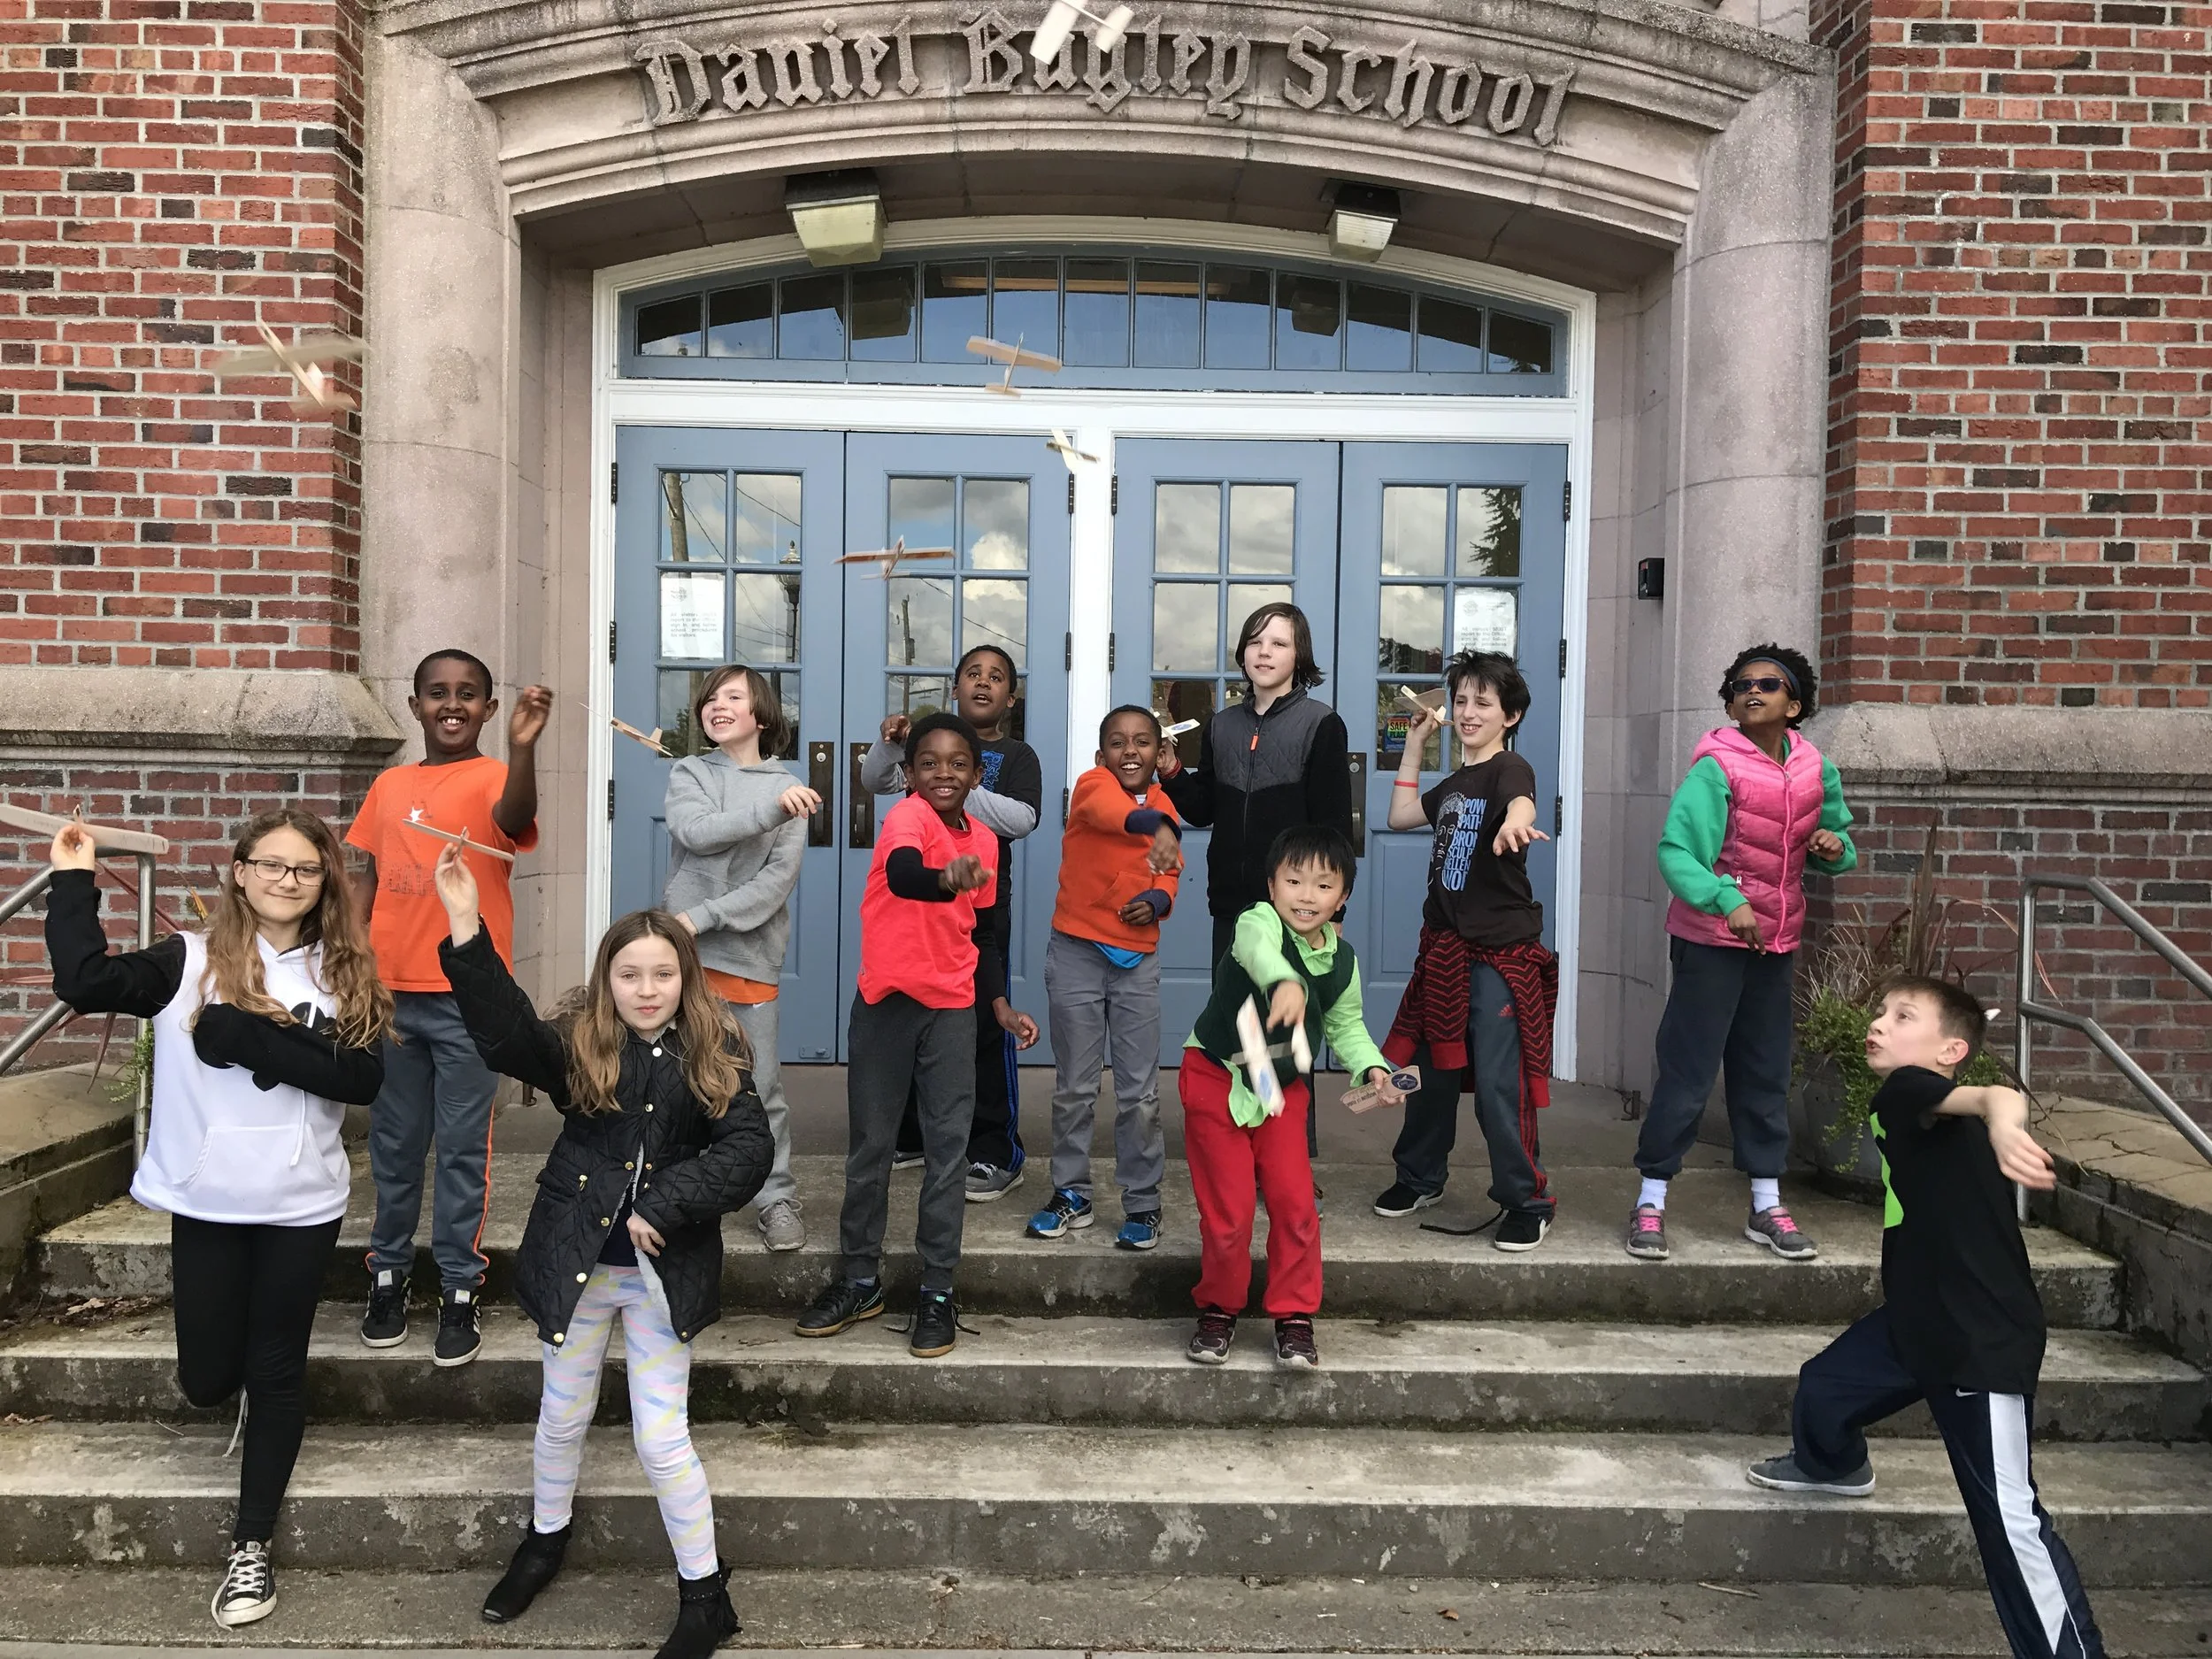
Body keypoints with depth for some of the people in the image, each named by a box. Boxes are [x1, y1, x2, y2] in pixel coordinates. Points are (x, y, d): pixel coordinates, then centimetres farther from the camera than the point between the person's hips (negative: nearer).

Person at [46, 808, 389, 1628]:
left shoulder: (344, 974, 0)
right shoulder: (189, 962, -3)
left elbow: (364, 1079, -13)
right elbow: (83, 981, -18)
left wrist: (253, 1038, -21)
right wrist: (74, 881, -14)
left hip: (302, 1206, 0)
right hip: (205, 1201, 0)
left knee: (275, 1374, 9)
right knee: (206, 1377, 8)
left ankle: (251, 1547, 25)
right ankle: (244, 1381, 47)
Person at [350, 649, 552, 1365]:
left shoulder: (493, 778, -5)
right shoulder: (389, 786, 11)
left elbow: (514, 818, -28)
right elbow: (369, 881, 14)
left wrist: (522, 745, -46)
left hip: (468, 996, -4)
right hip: (391, 993, 4)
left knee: (463, 1147, 3)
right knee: (394, 1144, 14)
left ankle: (459, 1289, 12)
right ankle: (388, 1274, 26)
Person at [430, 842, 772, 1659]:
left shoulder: (714, 1059, -7)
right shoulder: (577, 1047, -7)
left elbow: (749, 1150, -14)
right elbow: (504, 1032, -25)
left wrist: (666, 1204, -22)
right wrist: (467, 930, -37)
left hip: (665, 1270, -2)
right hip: (576, 1261, 2)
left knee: (661, 1438, 2)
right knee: (563, 1417, 21)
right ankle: (545, 1540, 49)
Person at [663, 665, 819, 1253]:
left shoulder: (787, 790, 5)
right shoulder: (688, 774, 8)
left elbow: (777, 880, -5)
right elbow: (694, 832, -13)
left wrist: (703, 916, -14)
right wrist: (770, 809, -22)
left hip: (750, 954, -1)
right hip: (684, 950, 1)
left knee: (761, 1085, 1)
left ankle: (777, 1199, 13)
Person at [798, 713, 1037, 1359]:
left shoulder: (984, 840, 6)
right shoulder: (908, 816, -13)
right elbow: (901, 876, -37)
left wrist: (1001, 1006, 11)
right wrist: (945, 881, -58)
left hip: (951, 1007, 4)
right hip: (887, 1002, -4)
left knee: (949, 1146, 2)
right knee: (871, 1143, 8)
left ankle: (937, 1291, 12)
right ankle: (860, 1281, 23)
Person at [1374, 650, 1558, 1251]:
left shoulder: (1510, 769, -10)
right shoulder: (1454, 784, 14)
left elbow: (1521, 805, -33)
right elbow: (1400, 816, 23)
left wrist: (1515, 822, -58)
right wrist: (1414, 745, 18)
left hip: (1500, 953, -8)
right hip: (1445, 947, 8)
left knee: (1498, 1084, -8)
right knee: (1430, 1070, 17)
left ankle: (1527, 1202, 7)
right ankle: (1419, 1178, 33)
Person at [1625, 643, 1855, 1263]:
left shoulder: (1815, 770, 4)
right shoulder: (1716, 766, -14)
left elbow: (1836, 848, 18)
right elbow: (1675, 850, -23)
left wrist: (1835, 848, -5)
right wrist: (1727, 901, -35)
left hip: (1777, 943, 6)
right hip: (1711, 939, -6)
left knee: (1766, 1076, 13)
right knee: (1687, 1072, -3)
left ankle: (1766, 1207, 24)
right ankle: (1650, 1204, 8)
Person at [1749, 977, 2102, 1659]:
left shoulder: (1908, 1090, -20)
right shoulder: (1893, 1105, 8)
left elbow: (1995, 1096, -42)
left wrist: (2004, 1126, -63)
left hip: (1984, 1338, -9)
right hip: (1917, 1318, 10)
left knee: (2009, 1517, -9)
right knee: (1823, 1385, 23)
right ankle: (1834, 1466, 54)